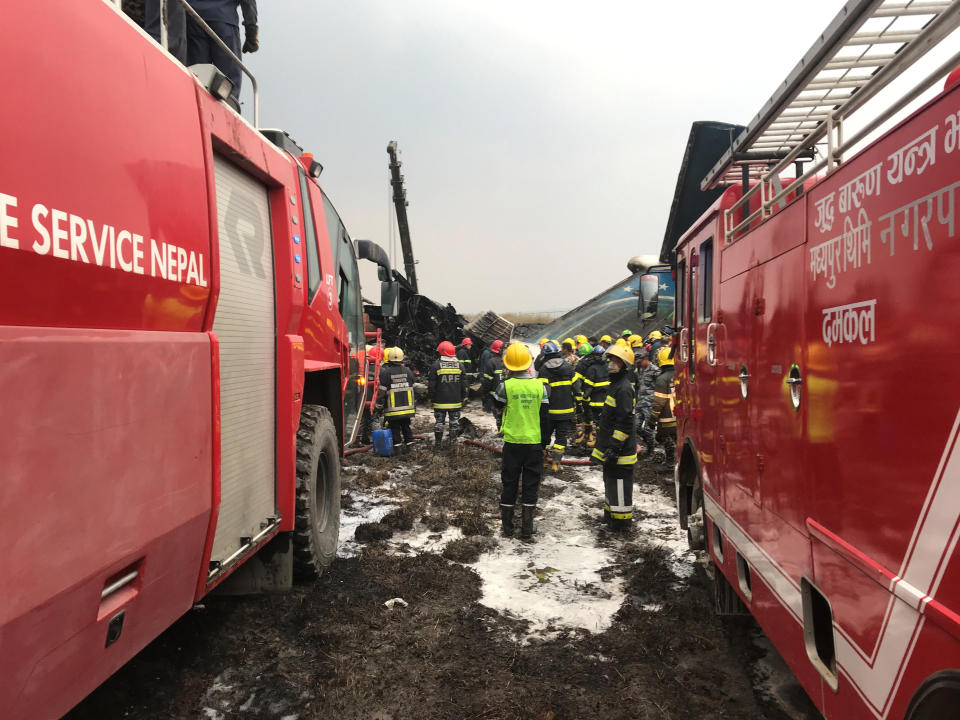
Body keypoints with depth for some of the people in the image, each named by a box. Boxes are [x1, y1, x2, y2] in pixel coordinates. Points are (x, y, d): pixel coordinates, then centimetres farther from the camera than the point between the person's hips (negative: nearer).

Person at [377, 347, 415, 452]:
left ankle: (397, 446, 8)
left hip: (392, 409, -4)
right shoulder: (408, 371, 0)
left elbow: (382, 391, -12)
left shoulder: (386, 372, -13)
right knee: (406, 427, 16)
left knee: (395, 429, 6)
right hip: (407, 407, 4)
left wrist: (379, 405, -1)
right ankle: (409, 443, 22)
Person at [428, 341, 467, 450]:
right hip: (456, 401, 2)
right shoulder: (459, 365, 1)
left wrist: (431, 398, 3)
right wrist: (463, 398, 14)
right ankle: (453, 441, 13)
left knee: (439, 422, 7)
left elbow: (431, 384, -6)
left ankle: (437, 443, 12)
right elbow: (464, 384, 6)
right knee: (455, 422, 11)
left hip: (440, 401, -2)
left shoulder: (436, 365, -9)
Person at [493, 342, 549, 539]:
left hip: (512, 441, -1)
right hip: (534, 442, 1)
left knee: (509, 482, 11)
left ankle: (507, 526, 19)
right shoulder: (540, 385, -6)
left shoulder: (506, 386, -12)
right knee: (531, 483, 10)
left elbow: (496, 404, 8)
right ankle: (527, 528, 13)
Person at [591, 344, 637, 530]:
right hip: (611, 447, 11)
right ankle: (611, 513, 31)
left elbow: (625, 421, -22)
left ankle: (622, 518, 4)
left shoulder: (624, 388, -18)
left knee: (619, 482, -4)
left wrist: (614, 446, -23)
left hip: (620, 451, -11)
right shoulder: (615, 385, 16)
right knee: (611, 481, 19)